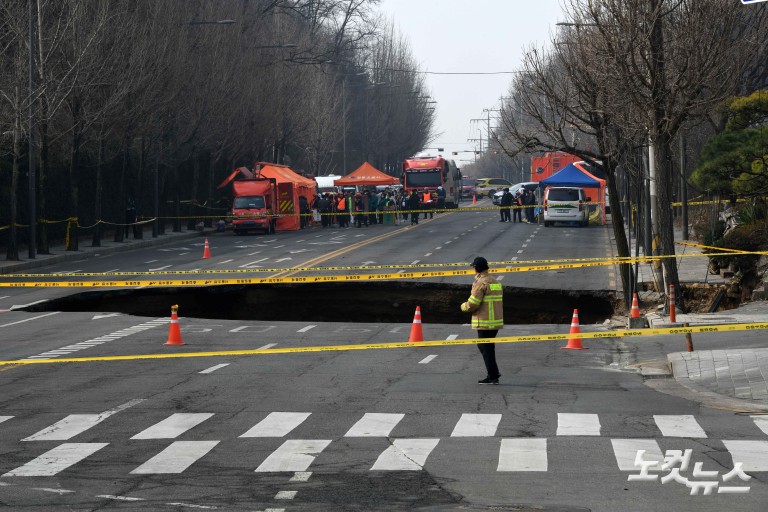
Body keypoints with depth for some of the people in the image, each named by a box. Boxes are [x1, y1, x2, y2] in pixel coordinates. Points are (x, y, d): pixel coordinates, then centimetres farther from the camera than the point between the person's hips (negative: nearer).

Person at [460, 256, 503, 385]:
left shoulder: (481, 283, -15)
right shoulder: (496, 282, 13)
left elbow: (472, 304, -18)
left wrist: (463, 306, 4)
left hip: (484, 323, -8)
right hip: (496, 320, 8)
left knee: (486, 348, -1)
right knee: (482, 346, 19)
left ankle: (492, 377, 1)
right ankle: (494, 372, 18)